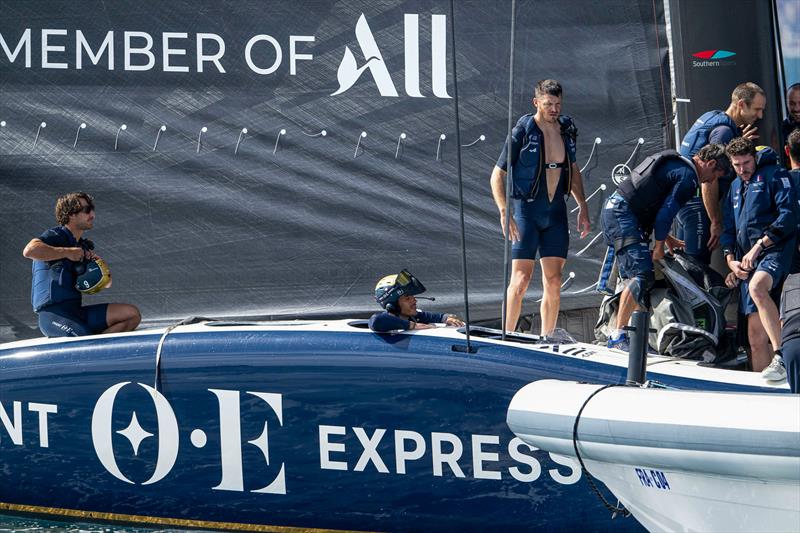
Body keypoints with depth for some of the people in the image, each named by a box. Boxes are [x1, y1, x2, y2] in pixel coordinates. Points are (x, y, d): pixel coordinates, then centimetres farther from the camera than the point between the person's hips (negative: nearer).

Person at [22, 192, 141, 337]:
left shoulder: (82, 246, 22)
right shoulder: (56, 236, -4)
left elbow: (106, 283, 27)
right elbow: (29, 250, -28)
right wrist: (66, 252, -18)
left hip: (75, 311, 9)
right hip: (53, 314, -9)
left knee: (132, 314, -3)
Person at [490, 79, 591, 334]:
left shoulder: (566, 129, 5)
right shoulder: (522, 132, -10)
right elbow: (497, 175, -7)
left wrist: (582, 206, 13)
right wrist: (504, 213, -18)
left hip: (556, 213, 5)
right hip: (526, 211, -5)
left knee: (553, 282, 2)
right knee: (521, 280, -11)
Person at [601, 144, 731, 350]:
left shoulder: (675, 163, 22)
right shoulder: (688, 177, -9)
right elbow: (665, 214, -14)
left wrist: (667, 238, 28)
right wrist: (659, 246, -1)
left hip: (612, 208, 11)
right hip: (623, 215, -11)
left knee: (633, 277, 9)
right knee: (642, 275, -17)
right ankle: (618, 336, -22)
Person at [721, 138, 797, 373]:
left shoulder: (775, 175, 3)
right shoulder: (735, 187, 25)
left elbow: (788, 216, -9)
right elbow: (728, 228, 27)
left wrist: (759, 245, -15)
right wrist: (731, 261, 10)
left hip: (775, 250, -7)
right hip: (747, 263, 7)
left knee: (757, 287, -39)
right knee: (756, 334, 0)